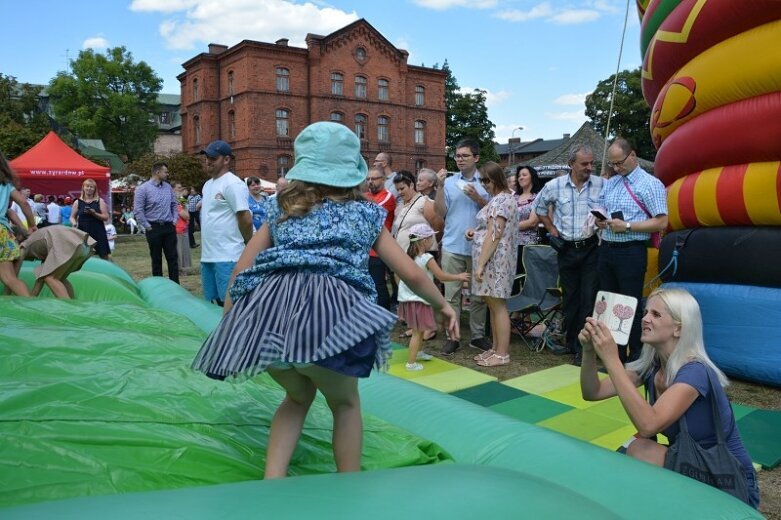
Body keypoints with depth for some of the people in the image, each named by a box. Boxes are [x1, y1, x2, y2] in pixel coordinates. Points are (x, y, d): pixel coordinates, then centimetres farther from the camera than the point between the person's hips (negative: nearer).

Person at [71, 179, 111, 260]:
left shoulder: (100, 201, 3)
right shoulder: (77, 202, 7)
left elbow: (106, 217, -2)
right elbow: (72, 217, 10)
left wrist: (94, 213, -17)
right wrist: (74, 223, -12)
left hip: (98, 232, -1)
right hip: (83, 232, 1)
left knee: (104, 255, -2)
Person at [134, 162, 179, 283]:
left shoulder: (168, 187, 7)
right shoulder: (143, 189, -8)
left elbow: (175, 204, 16)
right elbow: (138, 211, -9)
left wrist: (174, 220, 6)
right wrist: (147, 227, -9)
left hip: (169, 227, 4)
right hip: (154, 228, -4)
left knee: (173, 258, 4)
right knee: (156, 259, 7)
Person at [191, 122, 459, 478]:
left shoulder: (282, 209, 28)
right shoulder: (366, 213, 22)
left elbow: (241, 272, 23)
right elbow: (411, 274, 23)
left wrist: (228, 321, 32)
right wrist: (442, 305, 39)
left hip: (267, 305, 3)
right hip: (326, 307, -3)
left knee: (298, 395, 29)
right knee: (345, 402, 22)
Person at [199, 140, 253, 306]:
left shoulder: (233, 184, -13)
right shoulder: (207, 185, 16)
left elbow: (246, 219, -16)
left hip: (227, 257, -9)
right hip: (207, 256, 9)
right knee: (212, 303, 16)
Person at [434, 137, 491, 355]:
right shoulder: (449, 182, 5)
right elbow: (440, 213, -2)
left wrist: (478, 198, -14)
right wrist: (440, 187, -10)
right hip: (452, 246, 1)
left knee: (478, 294, 8)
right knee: (452, 294, 3)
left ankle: (478, 335, 19)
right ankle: (452, 336, 10)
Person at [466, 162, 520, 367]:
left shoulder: (500, 200, -16)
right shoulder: (504, 197, 17)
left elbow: (494, 236, -22)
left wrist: (480, 264, -21)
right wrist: (477, 232, 9)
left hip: (494, 260, -11)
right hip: (493, 260, 11)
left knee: (497, 305, -4)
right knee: (493, 305, 14)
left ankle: (502, 353, 4)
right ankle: (496, 348, 22)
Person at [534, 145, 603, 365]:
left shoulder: (601, 185, -5)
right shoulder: (555, 186, -2)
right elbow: (539, 208, 14)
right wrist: (552, 229, 7)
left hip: (591, 248, -1)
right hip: (567, 248, 2)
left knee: (589, 298, -5)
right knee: (569, 297, 11)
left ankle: (583, 346, 3)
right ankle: (572, 342, 25)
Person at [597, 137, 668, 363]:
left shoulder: (650, 184, -7)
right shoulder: (610, 183, 14)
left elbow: (661, 222, -12)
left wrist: (627, 226, -18)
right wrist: (599, 220, -1)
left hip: (631, 252, -7)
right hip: (606, 249, 7)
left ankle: (635, 359, 11)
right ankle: (614, 356, 24)